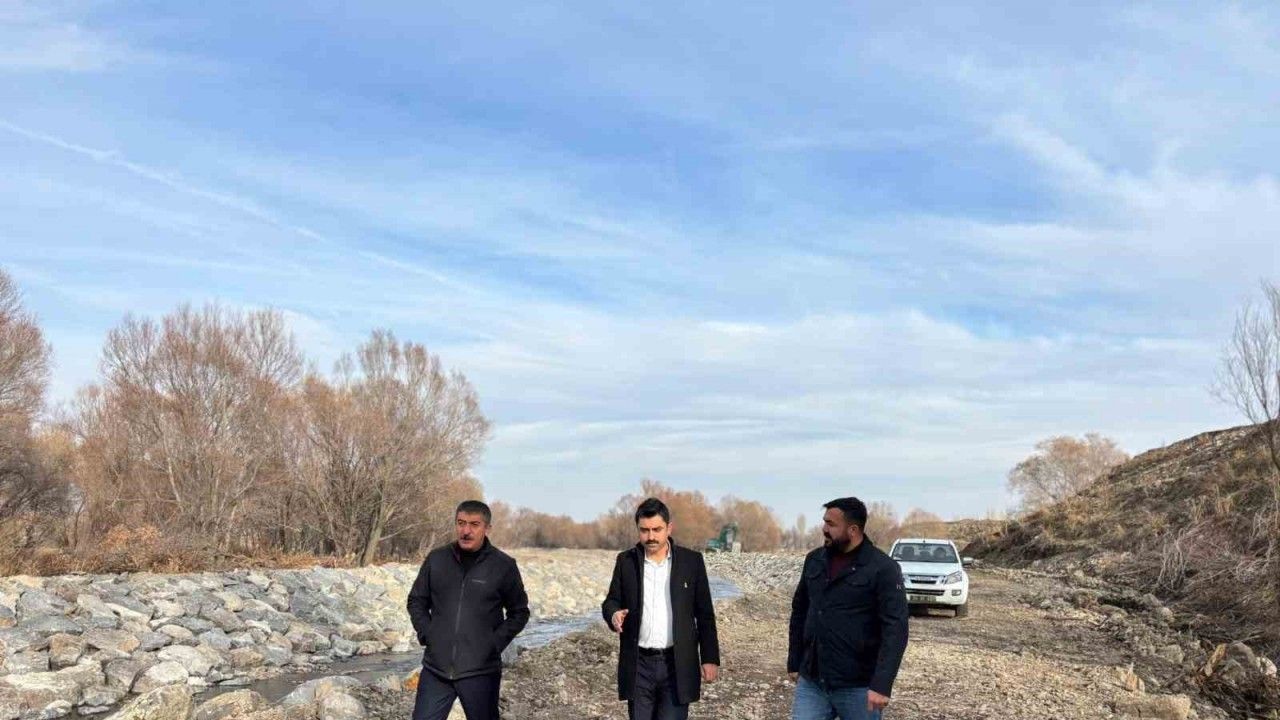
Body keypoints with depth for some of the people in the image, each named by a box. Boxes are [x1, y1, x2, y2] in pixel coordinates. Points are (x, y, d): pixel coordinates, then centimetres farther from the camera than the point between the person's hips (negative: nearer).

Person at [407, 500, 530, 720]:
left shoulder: (504, 566, -4)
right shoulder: (436, 559, 2)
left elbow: (519, 612, 5)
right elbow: (417, 601, 14)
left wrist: (496, 642, -7)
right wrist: (425, 633, 0)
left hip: (480, 672, -2)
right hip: (435, 669, 2)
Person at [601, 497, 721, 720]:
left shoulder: (692, 561, 0)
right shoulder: (626, 561, 4)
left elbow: (705, 614, 3)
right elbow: (611, 601, 9)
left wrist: (710, 658, 0)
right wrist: (614, 614, -15)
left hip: (677, 665, -2)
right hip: (639, 664, 2)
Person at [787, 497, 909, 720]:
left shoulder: (883, 568, -11)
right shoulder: (814, 560, 7)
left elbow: (895, 629, -16)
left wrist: (882, 684, -23)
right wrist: (794, 663, 15)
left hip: (857, 687, -4)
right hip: (811, 682, 5)